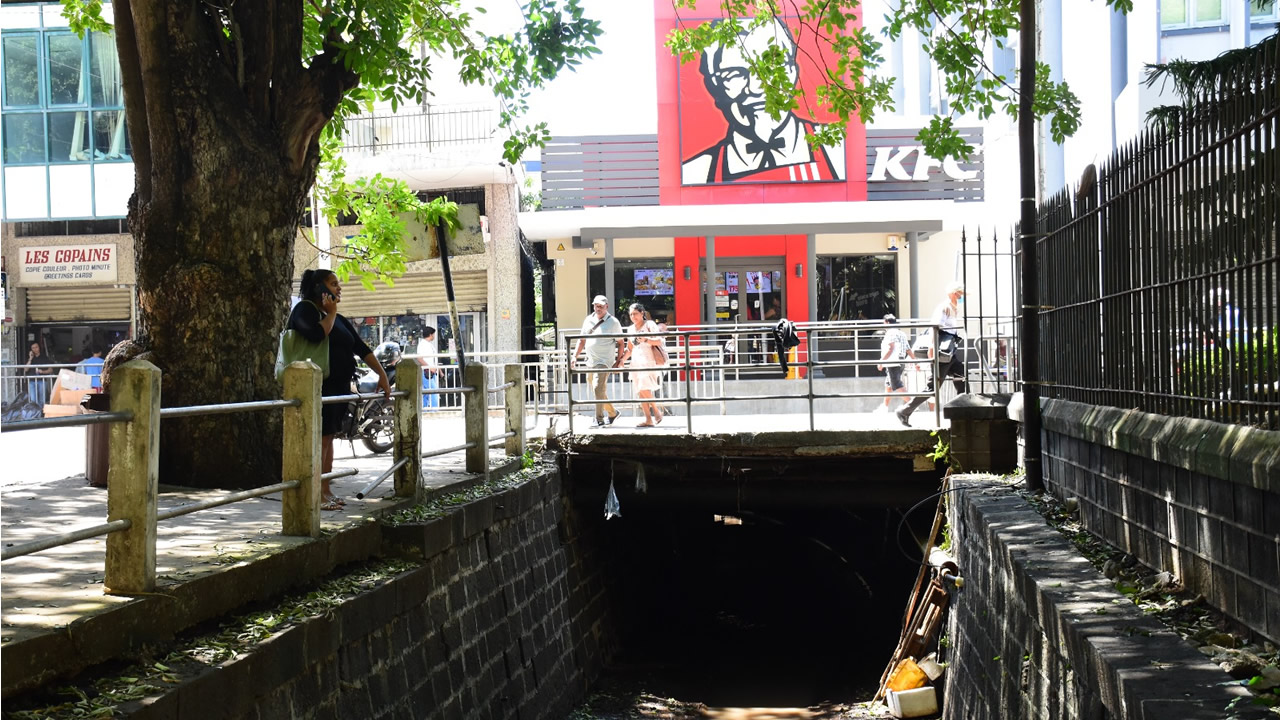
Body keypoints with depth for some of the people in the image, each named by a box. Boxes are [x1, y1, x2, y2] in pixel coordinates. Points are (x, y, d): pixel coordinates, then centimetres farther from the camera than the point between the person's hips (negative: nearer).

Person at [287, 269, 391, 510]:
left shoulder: (339, 320, 20)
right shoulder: (305, 310, -4)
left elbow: (362, 348, 17)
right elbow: (318, 334, -25)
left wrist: (382, 374, 9)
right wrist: (330, 314, -11)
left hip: (339, 386, 8)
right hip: (319, 386, -8)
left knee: (328, 437, 10)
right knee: (320, 438, -11)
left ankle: (326, 490, 13)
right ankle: (317, 495, -12)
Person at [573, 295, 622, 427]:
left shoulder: (613, 322, -4)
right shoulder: (588, 320, 11)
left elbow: (620, 343, 0)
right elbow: (582, 340, 17)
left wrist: (618, 361, -6)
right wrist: (574, 356, 8)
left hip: (604, 361, -6)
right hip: (591, 361, 7)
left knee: (599, 388, -19)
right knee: (600, 391, 14)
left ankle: (599, 420, -17)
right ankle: (612, 413, 31)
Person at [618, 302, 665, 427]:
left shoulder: (649, 325, 0)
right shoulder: (630, 329, 17)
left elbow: (659, 341, -11)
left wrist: (645, 340, -25)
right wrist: (622, 360, 11)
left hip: (648, 361, -7)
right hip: (636, 362, 7)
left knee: (644, 389, -20)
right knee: (640, 392, 0)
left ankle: (657, 411, -1)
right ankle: (648, 420, 2)